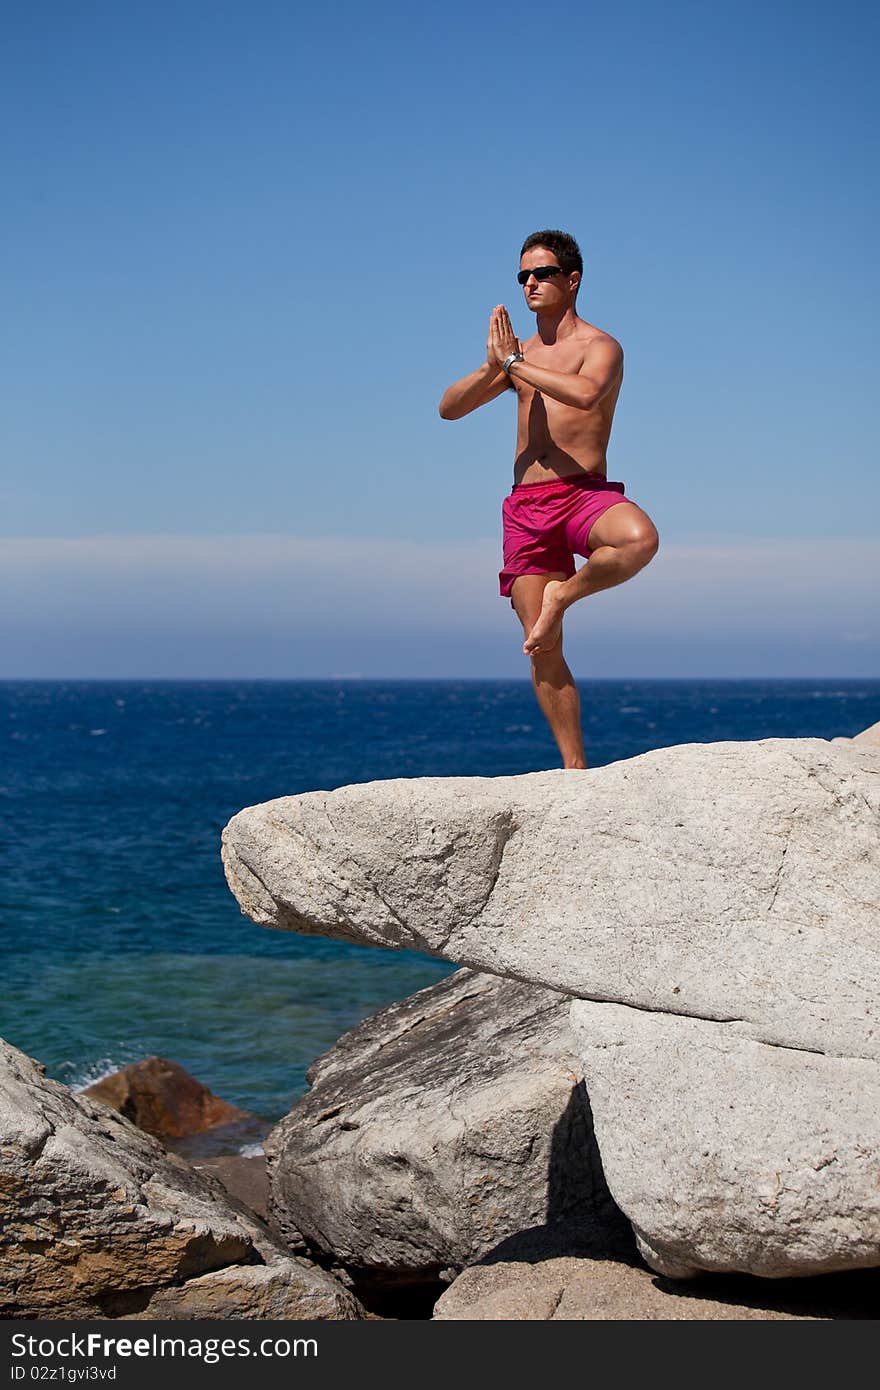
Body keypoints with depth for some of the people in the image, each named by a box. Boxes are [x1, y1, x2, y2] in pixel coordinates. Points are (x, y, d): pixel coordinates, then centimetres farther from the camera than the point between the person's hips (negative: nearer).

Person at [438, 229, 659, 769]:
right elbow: (449, 407, 14)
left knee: (640, 538, -38)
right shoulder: (520, 353, 19)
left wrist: (515, 362, -14)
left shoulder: (600, 346, 0)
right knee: (544, 650, 0)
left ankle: (563, 593, -13)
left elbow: (586, 393, -24)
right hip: (526, 505, 5)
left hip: (585, 494, -4)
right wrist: (492, 367, -5)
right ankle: (576, 770, 7)